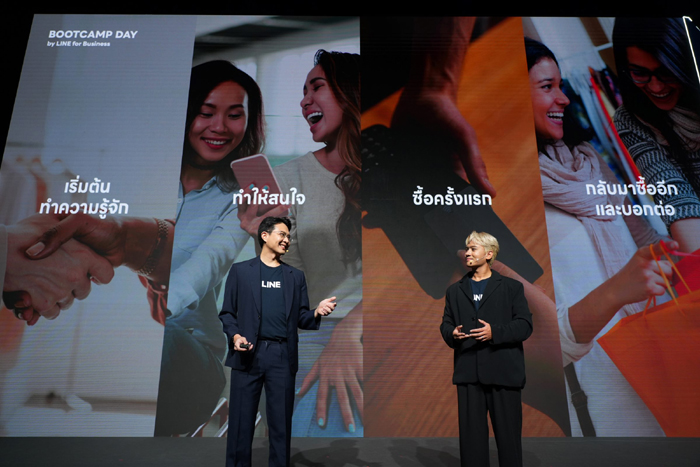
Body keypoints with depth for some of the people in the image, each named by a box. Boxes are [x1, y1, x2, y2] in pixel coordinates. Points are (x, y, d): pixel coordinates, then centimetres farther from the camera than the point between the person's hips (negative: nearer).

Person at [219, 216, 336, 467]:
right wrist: (235, 335, -12)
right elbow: (227, 312, 6)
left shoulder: (296, 276, 15)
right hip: (248, 353, -2)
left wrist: (317, 312, -9)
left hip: (282, 355, 2)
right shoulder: (240, 270, 8)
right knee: (241, 422, 4)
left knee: (281, 423, 6)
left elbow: (301, 318, 12)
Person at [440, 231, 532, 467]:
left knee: (508, 435, 6)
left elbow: (525, 325, -4)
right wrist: (452, 334, -9)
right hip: (468, 374, 3)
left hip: (503, 373, -2)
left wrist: (495, 332, -18)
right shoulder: (454, 291, 15)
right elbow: (445, 324, 13)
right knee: (471, 436, 8)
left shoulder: (511, 287, 4)